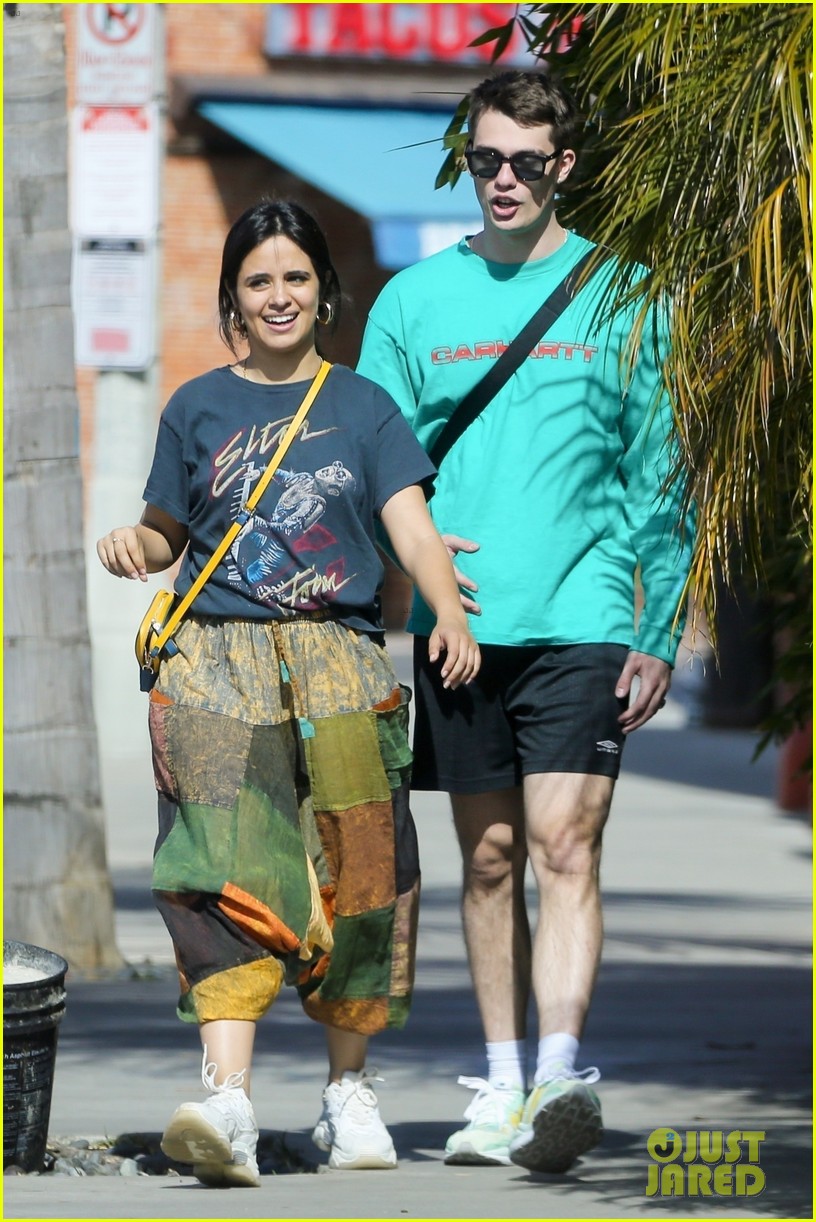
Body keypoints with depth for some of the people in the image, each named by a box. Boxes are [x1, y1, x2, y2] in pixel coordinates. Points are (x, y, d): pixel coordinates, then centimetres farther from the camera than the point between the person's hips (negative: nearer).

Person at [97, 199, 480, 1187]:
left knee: (356, 880, 1)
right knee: (231, 874, -16)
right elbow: (169, 533, 17)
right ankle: (226, 1103, -28)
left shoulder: (360, 406, 10)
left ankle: (349, 1092, 19)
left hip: (340, 662, 1)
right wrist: (134, 547, -7)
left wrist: (448, 610, -19)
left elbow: (411, 524, -1)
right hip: (218, 660, -1)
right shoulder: (198, 409, 12)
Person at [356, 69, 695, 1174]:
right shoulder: (415, 302, 11)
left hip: (581, 621, -3)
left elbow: (660, 479, 5)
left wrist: (657, 635, -1)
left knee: (563, 845, -14)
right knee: (489, 856, 8)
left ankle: (562, 1074, -24)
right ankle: (502, 1089, 14)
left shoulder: (622, 298, 5)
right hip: (458, 625, 3)